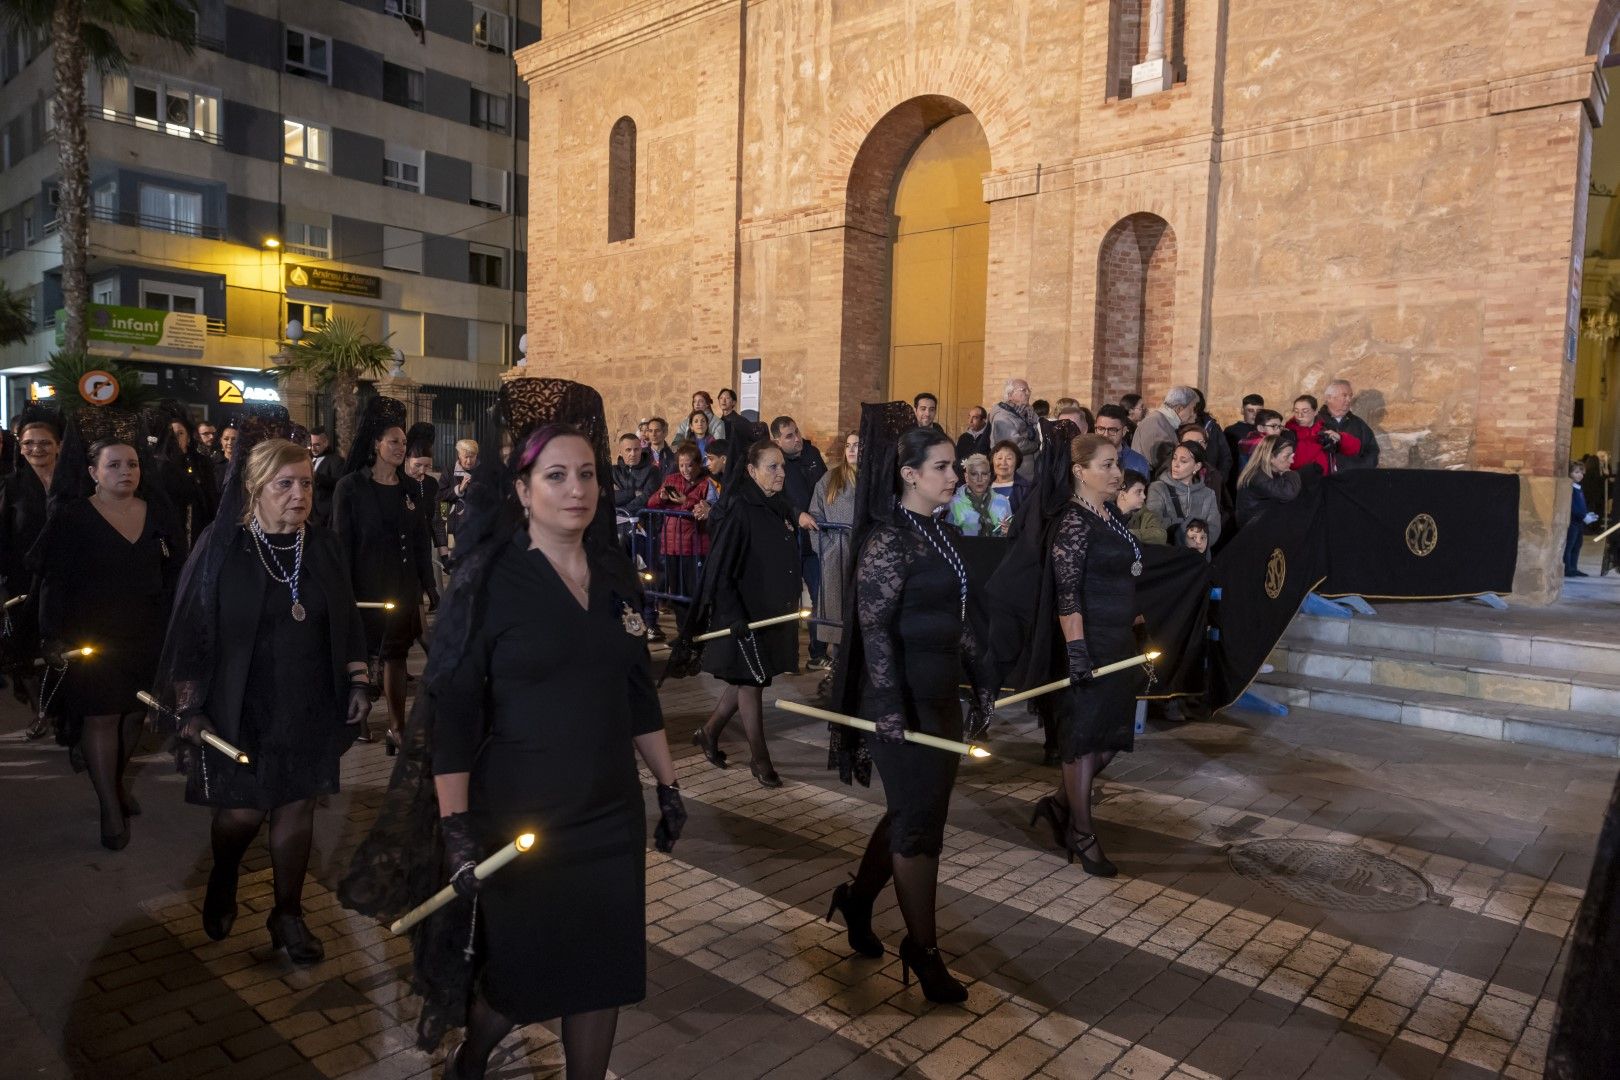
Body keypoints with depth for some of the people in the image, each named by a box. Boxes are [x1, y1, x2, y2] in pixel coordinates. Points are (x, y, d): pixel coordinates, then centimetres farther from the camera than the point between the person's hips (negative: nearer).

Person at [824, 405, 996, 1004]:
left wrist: (983, 685, 13)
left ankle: (857, 898, 38)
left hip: (941, 693, 9)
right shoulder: (887, 539, -15)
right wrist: (889, 709, -21)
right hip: (904, 698, -8)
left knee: (915, 810, 18)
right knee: (920, 819, 2)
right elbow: (874, 627, -18)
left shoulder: (941, 532, 10)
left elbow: (964, 613, 13)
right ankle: (922, 947, 19)